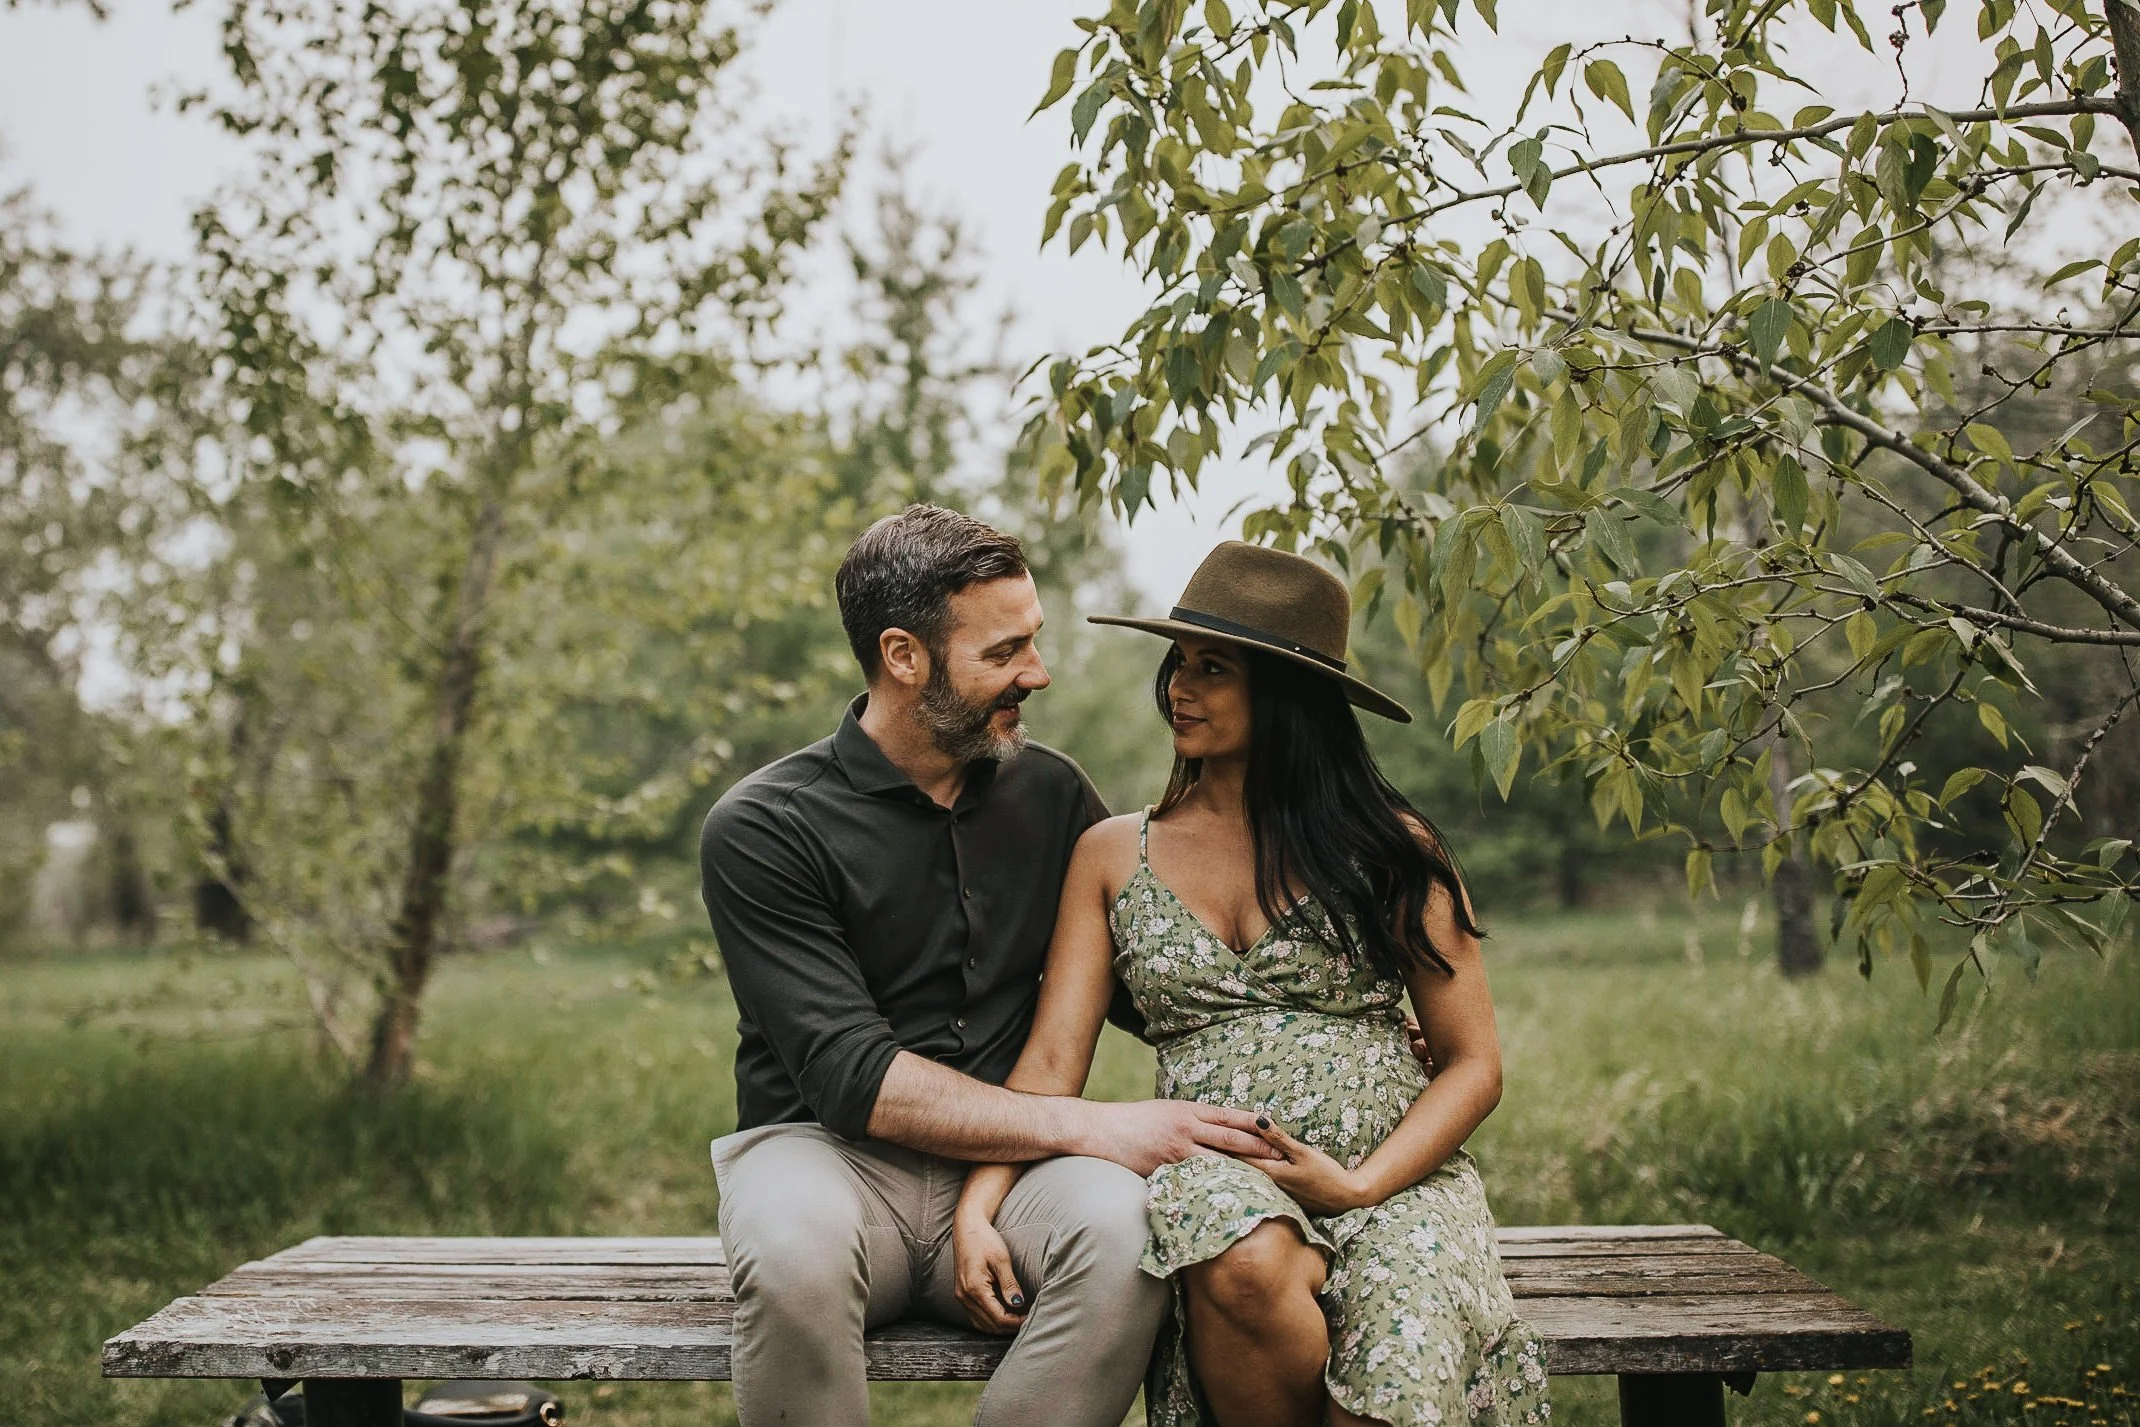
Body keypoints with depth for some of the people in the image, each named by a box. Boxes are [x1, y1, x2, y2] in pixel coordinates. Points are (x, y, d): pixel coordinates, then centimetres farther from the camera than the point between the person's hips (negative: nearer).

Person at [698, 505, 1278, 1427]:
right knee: (796, 1250, -38)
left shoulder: (1051, 793, 7)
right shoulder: (761, 829, -7)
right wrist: (1089, 1126, -21)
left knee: (1124, 1227, -31)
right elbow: (853, 1078, -14)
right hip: (828, 1152, -3)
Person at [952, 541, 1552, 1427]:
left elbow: (1473, 1064, 5)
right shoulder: (1114, 855, 12)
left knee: (1409, 1340, -35)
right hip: (1216, 1180, 1)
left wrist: (1362, 1186, -11)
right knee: (1242, 1266, -36)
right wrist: (978, 1209, -12)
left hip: (1392, 1176, -1)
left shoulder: (1390, 848, 6)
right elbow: (1052, 1062, 4)